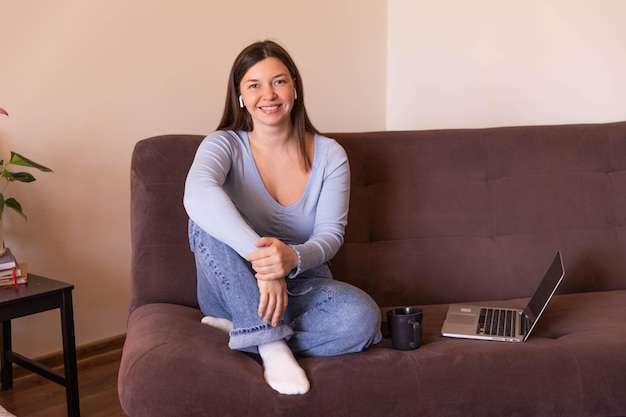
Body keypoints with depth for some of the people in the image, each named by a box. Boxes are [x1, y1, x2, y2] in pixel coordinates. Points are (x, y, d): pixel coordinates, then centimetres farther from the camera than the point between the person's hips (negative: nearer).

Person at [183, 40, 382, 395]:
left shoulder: (329, 155, -3)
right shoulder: (225, 145, -9)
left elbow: (331, 233, -11)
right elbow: (197, 195, -33)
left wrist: (293, 258, -36)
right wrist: (261, 258, -47)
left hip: (303, 285, 1)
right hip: (235, 294, -1)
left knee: (362, 317, -30)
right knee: (209, 220, -30)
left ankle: (242, 332, -17)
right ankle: (271, 344, -28)